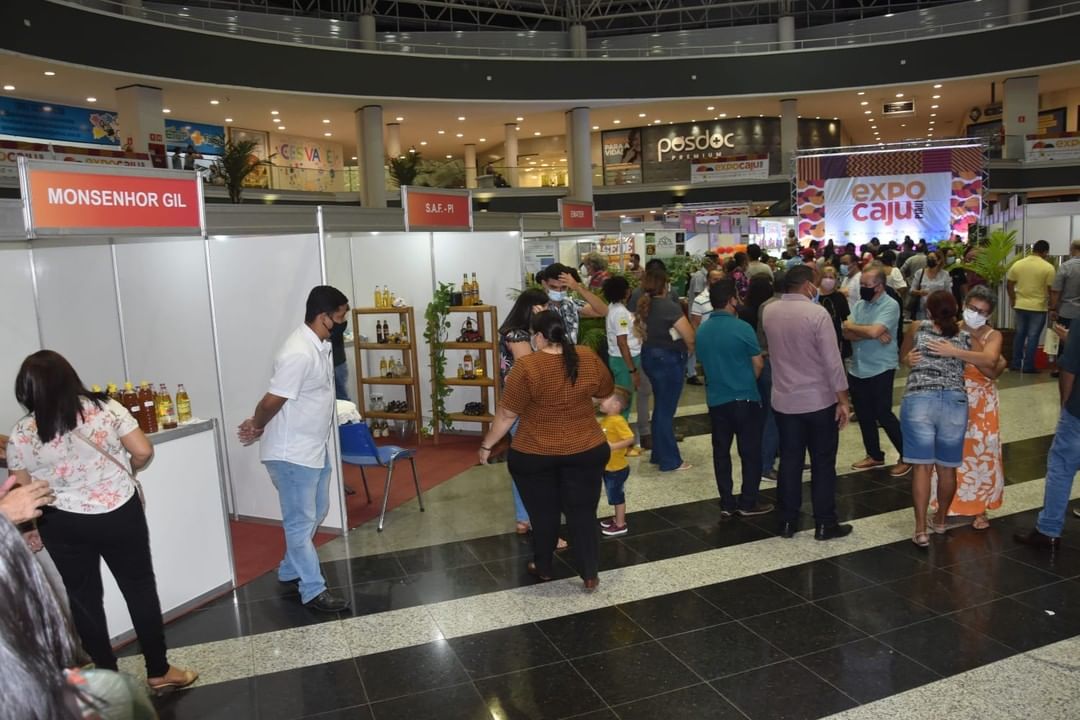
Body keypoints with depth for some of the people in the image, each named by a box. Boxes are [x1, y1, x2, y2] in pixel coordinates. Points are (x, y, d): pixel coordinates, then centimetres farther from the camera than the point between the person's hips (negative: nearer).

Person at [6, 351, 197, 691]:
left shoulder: (20, 436, -7)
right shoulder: (105, 408, -10)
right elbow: (144, 451, -10)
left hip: (63, 526, 1)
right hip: (121, 514, 0)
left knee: (83, 602, 15)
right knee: (140, 589, 12)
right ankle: (159, 671, 21)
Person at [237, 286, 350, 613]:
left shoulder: (320, 346, 6)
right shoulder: (299, 353, -27)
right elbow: (272, 401, -22)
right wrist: (257, 427, -2)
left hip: (314, 447, 10)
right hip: (292, 453, -10)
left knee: (316, 512, 20)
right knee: (301, 520, 3)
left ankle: (290, 570, 38)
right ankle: (313, 590, 15)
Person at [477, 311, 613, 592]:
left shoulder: (527, 367, -17)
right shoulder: (589, 359, -5)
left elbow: (506, 414, -12)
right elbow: (606, 390, 12)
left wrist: (487, 445, -1)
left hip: (534, 455, -2)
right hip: (586, 451, 3)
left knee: (543, 512, 14)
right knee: (583, 512, 11)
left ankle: (543, 568, 28)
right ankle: (590, 575, 13)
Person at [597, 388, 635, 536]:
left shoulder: (618, 421, -24)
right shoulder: (605, 420, 4)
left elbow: (630, 439, -30)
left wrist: (613, 446, -34)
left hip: (617, 468, -9)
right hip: (608, 467, 9)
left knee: (617, 495, 4)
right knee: (614, 495, 22)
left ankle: (620, 525, 16)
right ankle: (618, 518, 37)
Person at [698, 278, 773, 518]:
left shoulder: (702, 330, 1)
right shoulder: (742, 328, -15)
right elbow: (758, 364, -6)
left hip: (716, 399, 5)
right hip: (744, 399, -5)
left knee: (721, 451, 11)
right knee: (750, 452, 7)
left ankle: (727, 503, 16)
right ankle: (748, 503, 12)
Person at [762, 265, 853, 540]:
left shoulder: (768, 312, 1)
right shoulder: (817, 313, -16)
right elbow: (832, 361, -17)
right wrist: (843, 400, -9)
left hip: (784, 400, 5)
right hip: (819, 401, -4)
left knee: (790, 461, 12)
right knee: (823, 463, 7)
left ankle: (787, 521, 19)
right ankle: (824, 524, 15)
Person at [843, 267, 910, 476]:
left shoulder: (890, 305, -13)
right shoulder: (859, 304, 7)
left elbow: (874, 331, -27)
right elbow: (847, 334, -4)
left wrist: (852, 326, -9)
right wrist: (873, 335, -18)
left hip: (880, 370, -7)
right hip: (857, 369, 7)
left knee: (883, 415, -2)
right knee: (863, 415, 13)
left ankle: (906, 457, 14)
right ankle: (874, 455, 29)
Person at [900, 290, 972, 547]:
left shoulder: (917, 328, 7)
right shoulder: (966, 336, 9)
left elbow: (903, 357, 21)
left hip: (918, 401, -1)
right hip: (955, 404, 2)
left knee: (922, 466, 1)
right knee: (947, 468, 14)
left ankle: (921, 529, 0)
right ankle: (940, 521, 31)